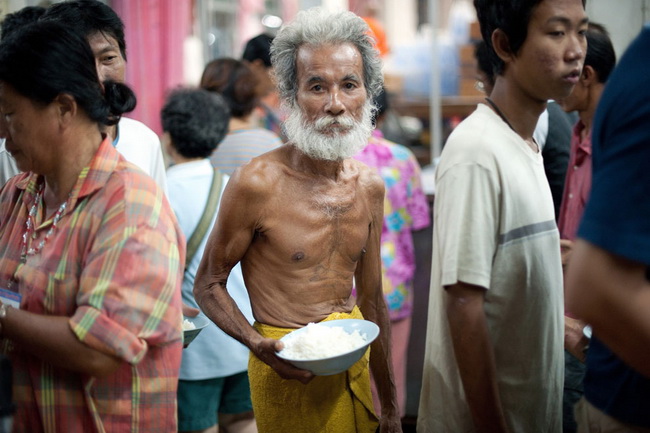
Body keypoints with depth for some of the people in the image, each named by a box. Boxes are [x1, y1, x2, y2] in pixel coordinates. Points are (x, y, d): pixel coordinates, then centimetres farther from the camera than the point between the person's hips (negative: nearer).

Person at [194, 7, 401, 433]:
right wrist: (259, 345, -25)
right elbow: (208, 286, -7)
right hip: (290, 371, -5)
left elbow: (371, 298, 10)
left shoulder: (370, 186, 1)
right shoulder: (257, 183, -16)